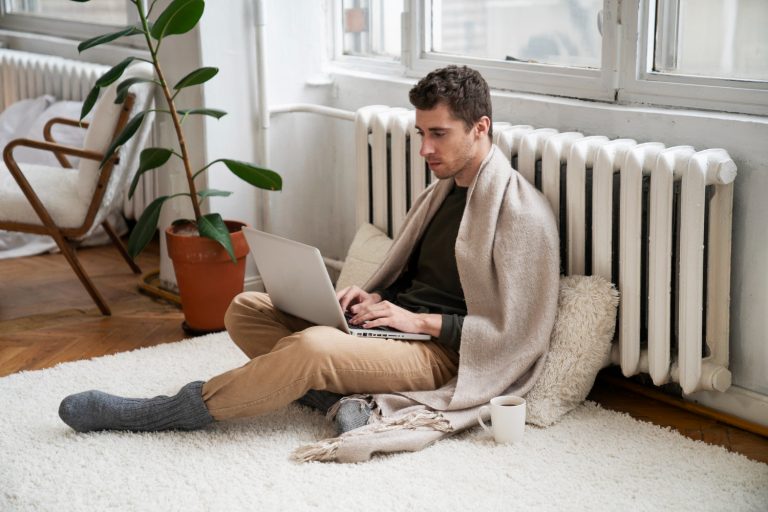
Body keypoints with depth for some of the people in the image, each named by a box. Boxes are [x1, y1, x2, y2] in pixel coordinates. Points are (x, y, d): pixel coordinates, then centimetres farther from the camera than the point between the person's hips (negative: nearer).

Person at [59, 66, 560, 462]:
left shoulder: (521, 214, -13)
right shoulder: (442, 191, 15)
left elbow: (514, 332, -16)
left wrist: (420, 320, -17)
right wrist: (375, 296, 1)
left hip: (440, 352, -9)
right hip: (394, 320, 9)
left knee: (313, 347, -35)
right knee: (245, 309, -2)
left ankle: (161, 414, -20)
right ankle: (345, 396, -22)